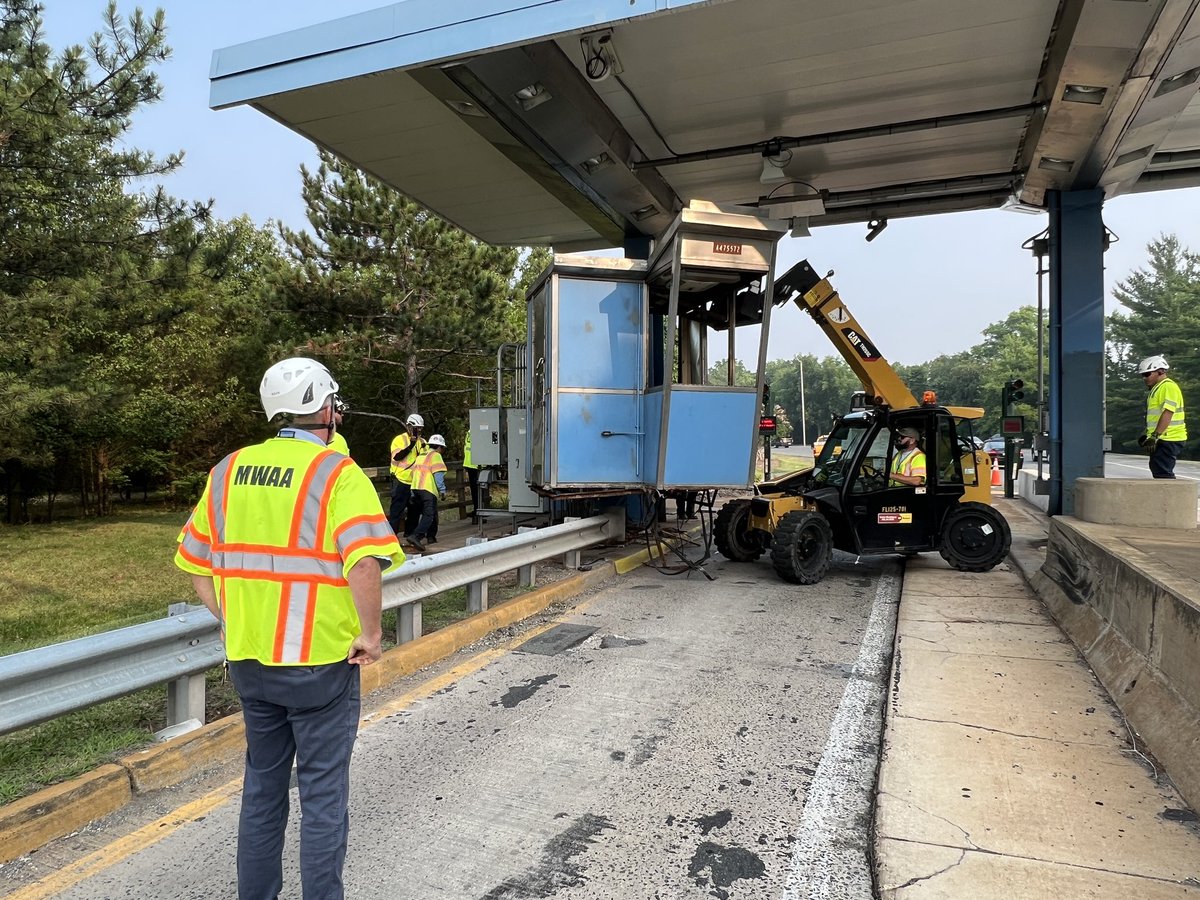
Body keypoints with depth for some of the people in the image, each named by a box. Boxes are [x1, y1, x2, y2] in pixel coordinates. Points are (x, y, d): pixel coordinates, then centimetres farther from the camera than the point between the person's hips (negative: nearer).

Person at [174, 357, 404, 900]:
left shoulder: (229, 471, 4)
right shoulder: (337, 474, -14)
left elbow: (194, 561, 10)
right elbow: (364, 561, -27)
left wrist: (231, 621, 15)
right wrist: (370, 634, -15)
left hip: (249, 659, 6)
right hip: (319, 661, -6)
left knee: (262, 785, 22)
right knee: (322, 793, 10)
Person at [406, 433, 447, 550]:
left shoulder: (421, 455, 25)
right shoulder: (435, 455, 1)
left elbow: (414, 472, 23)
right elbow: (438, 475, -10)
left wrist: (413, 496, 25)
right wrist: (443, 490, -6)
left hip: (415, 488, 8)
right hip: (428, 488, -8)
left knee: (432, 513, 21)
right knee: (429, 515, -12)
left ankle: (431, 536, 27)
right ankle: (415, 536, -28)